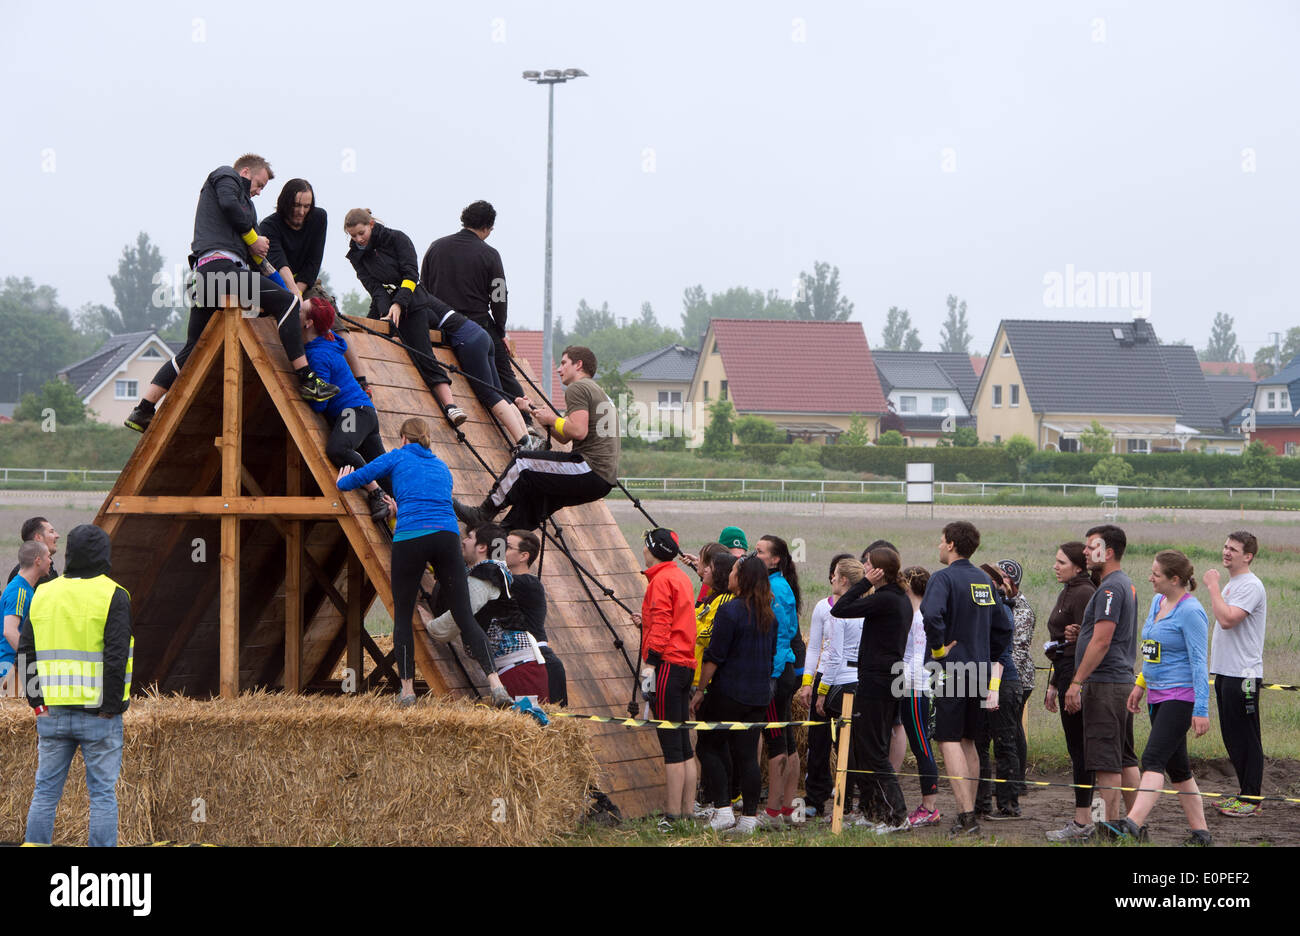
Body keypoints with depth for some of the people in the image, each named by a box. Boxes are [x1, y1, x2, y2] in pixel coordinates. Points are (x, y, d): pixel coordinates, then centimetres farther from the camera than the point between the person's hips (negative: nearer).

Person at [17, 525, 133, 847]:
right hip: (99, 714, -4)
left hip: (52, 712, 4)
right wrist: (110, 706, -10)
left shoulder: (43, 594, 8)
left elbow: (25, 653, 7)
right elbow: (115, 657, -16)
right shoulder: (112, 596, -8)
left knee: (46, 791, 11)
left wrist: (37, 704, 8)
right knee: (103, 793, 2)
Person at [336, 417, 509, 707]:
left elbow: (356, 479, 15)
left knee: (402, 615, 10)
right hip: (447, 536, 3)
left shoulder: (397, 458, 14)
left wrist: (342, 482, 39)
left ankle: (407, 690, 5)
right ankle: (495, 683, -12)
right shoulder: (441, 466, 27)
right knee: (464, 615, 1)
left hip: (410, 538, -3)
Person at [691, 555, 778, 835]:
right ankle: (749, 817, 6)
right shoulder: (769, 614, 8)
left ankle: (723, 809, -4)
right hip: (759, 694, 7)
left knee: (710, 748, 5)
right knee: (748, 754, 8)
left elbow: (714, 657, -14)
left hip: (728, 693, -7)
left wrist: (700, 691, -7)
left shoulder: (730, 611, -15)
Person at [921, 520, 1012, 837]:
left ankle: (966, 815, -17)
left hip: (952, 669, -7)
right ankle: (968, 812, 18)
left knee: (949, 741, -8)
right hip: (979, 671, 7)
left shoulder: (943, 578, -11)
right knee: (968, 742, 15)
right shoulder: (984, 580, 13)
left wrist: (938, 648, -17)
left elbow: (931, 614, -30)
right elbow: (1003, 627, 18)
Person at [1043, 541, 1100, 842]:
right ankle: (1084, 820, 16)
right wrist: (1053, 685, 25)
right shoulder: (1067, 593, 18)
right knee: (1079, 749, 12)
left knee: (1079, 748, -7)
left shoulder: (1084, 594, -13)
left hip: (1079, 673, -10)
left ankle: (1082, 823, -5)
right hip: (1066, 672, 10)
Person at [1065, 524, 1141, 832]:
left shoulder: (1110, 588, -15)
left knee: (1106, 760, -8)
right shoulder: (1126, 585, 17)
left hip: (1105, 684, -10)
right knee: (1125, 758, 13)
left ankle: (1111, 824, -9)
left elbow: (1102, 642, -20)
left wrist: (1077, 682, -18)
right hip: (1123, 681, 10)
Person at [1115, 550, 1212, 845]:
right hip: (1157, 696, 9)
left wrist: (1201, 709, -21)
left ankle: (1133, 824, -30)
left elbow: (1199, 662, -18)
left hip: (1180, 697, -9)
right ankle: (1200, 832, 15)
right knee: (1176, 766, 10)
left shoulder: (1190, 612, -15)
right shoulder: (1158, 602, 13)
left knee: (1153, 759, -20)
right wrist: (1141, 683, 21)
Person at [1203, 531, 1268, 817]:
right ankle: (1245, 793, 20)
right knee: (1232, 736, 13)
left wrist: (1213, 587, -18)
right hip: (1225, 672, 10)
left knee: (1245, 737, -6)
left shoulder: (1250, 586, -14)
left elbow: (1227, 619, -26)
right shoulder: (1231, 585, 18)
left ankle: (1251, 799, -2)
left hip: (1243, 674, -10)